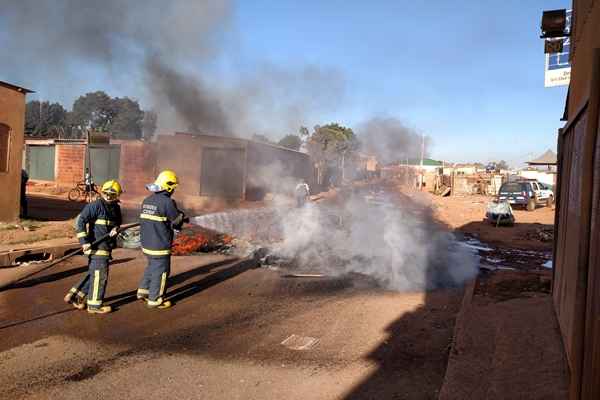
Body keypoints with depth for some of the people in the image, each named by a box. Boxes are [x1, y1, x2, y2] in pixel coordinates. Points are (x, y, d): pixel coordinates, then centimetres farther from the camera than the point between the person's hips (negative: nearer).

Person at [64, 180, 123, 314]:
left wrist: (116, 228, -4)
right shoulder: (96, 205, -13)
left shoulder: (115, 208, 11)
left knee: (93, 274, 18)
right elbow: (80, 221, -17)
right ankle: (94, 305, 11)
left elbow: (117, 222, 21)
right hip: (97, 246, -8)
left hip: (106, 247, 8)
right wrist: (84, 241, -21)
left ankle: (75, 295, 30)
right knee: (100, 275, -1)